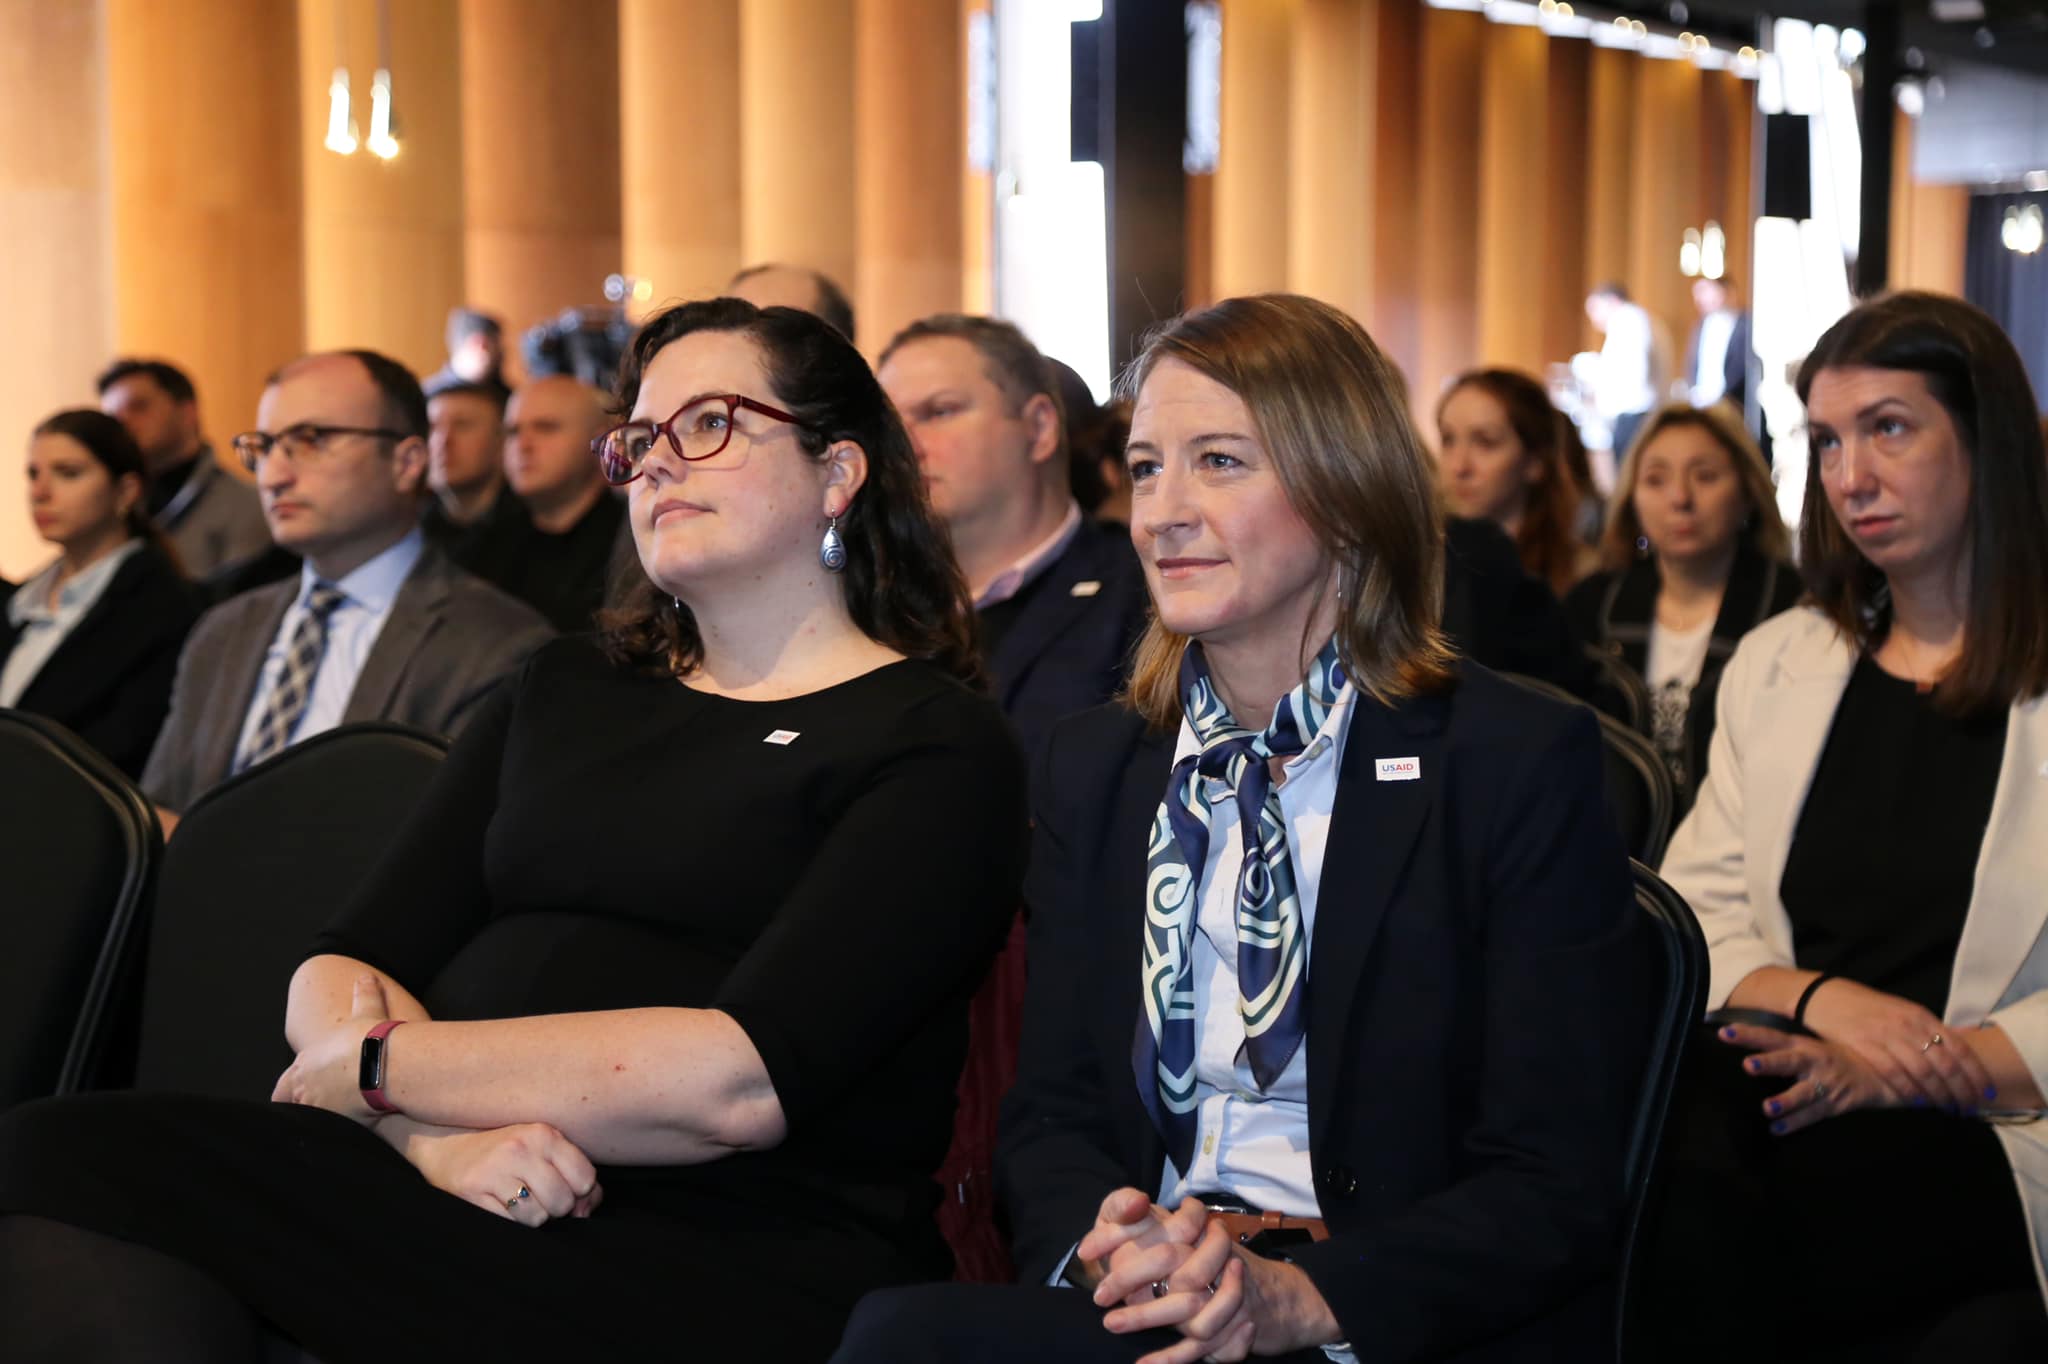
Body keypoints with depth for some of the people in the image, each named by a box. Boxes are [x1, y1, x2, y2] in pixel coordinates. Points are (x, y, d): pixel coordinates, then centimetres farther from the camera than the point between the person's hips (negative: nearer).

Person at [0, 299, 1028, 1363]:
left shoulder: (936, 746, 3)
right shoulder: (560, 695, 23)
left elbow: (742, 1080, -12)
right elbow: (337, 975, 12)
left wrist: (380, 1065, -5)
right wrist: (435, 1129, -11)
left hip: (737, 1269, -6)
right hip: (462, 1198, 6)